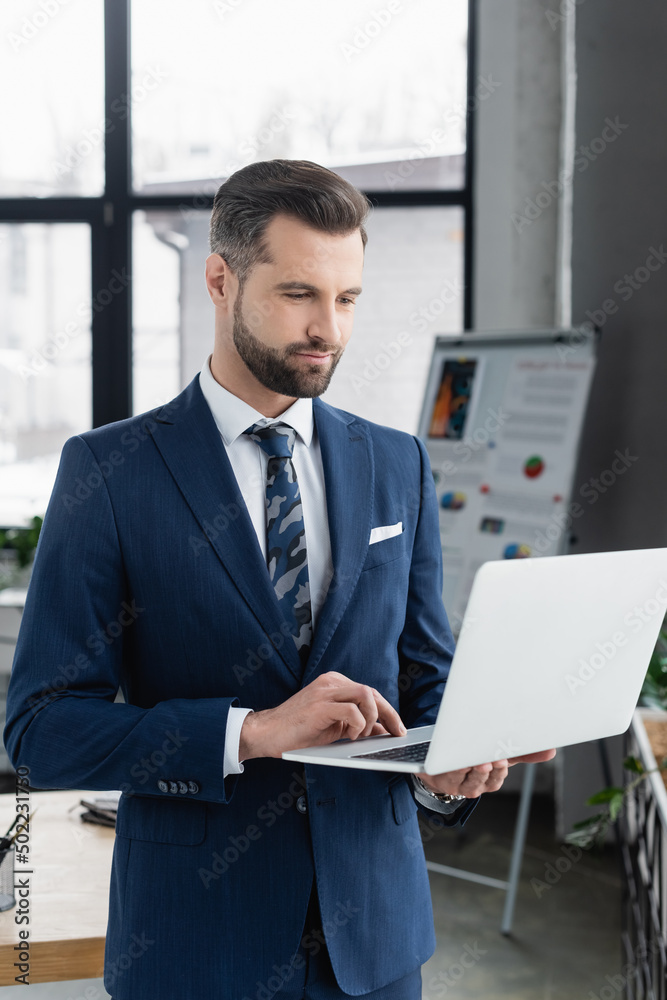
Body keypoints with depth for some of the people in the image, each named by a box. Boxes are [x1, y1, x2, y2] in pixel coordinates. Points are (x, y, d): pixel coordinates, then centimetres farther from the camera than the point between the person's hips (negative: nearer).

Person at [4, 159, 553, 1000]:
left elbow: (425, 677, 9)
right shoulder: (107, 472, -9)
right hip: (196, 932, -3)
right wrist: (252, 731, -24)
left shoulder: (398, 466, 4)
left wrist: (443, 767, -13)